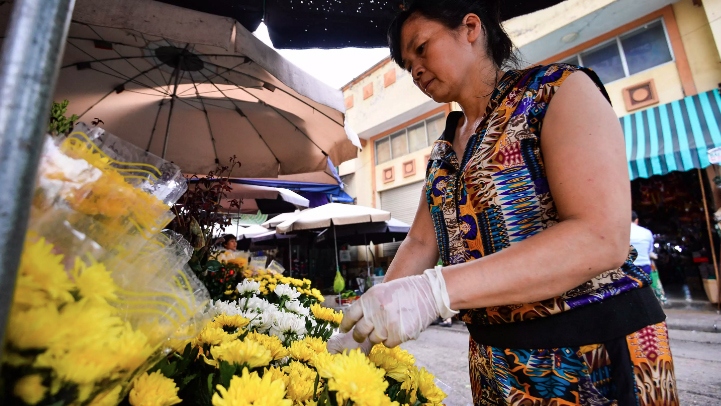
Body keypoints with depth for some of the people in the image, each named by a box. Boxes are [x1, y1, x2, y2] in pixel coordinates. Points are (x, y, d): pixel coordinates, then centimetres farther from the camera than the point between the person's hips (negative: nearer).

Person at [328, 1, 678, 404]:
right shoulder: (443, 150, 7)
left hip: (597, 346, -5)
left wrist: (435, 290, -33)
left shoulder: (558, 90, -12)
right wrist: (372, 314, -6)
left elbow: (602, 238, -24)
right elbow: (421, 242, 6)